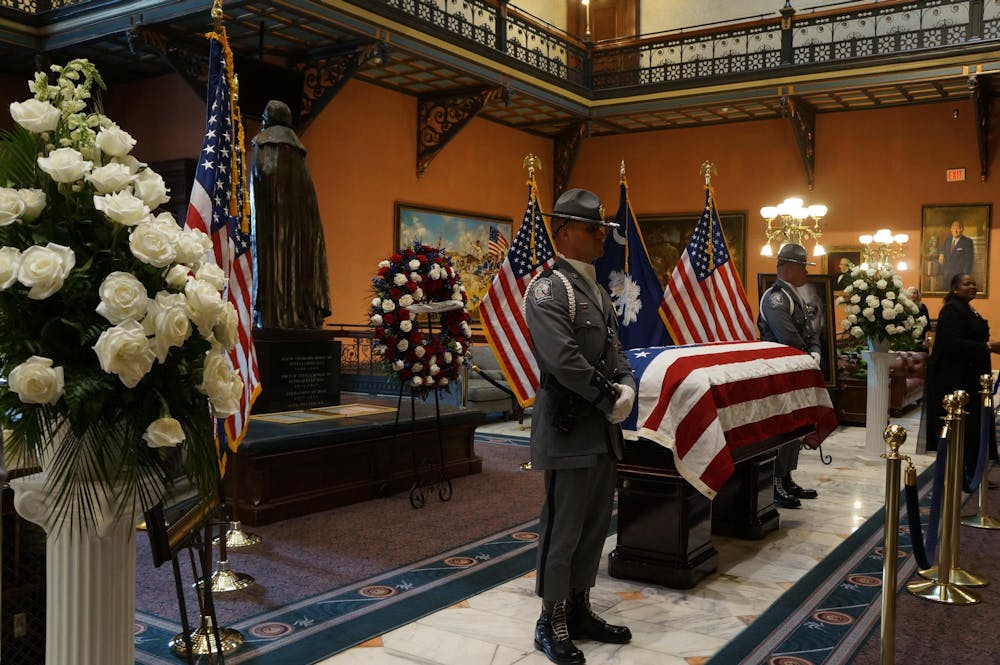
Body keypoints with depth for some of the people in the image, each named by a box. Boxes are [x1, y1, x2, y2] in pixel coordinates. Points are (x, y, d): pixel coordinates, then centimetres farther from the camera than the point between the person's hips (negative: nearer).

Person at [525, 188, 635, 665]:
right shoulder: (547, 289, -12)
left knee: (595, 526, 15)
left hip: (604, 430, 9)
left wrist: (626, 386, -5)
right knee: (563, 529, 0)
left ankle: (579, 609, 29)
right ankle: (551, 623, 15)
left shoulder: (598, 291, 16)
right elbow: (563, 360, -22)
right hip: (568, 430, -9)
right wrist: (610, 400, -14)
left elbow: (614, 350, 16)